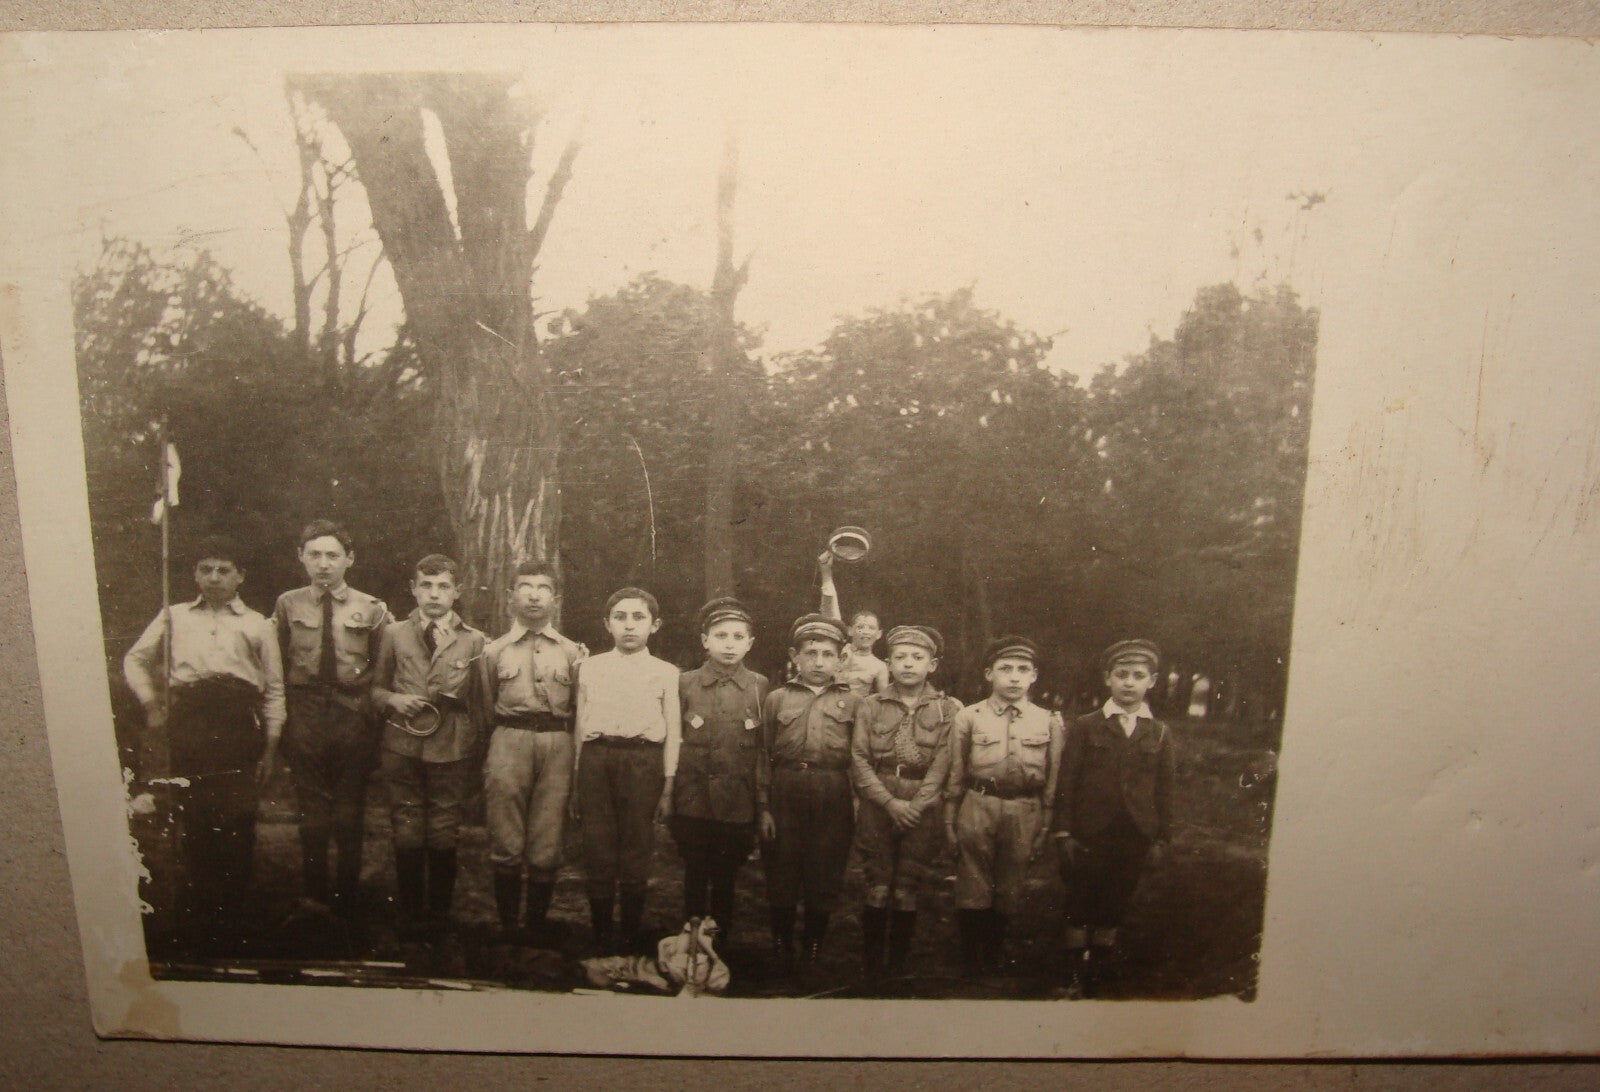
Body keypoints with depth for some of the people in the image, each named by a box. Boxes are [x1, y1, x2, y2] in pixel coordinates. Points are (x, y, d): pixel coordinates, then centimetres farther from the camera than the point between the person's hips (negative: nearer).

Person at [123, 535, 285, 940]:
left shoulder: (256, 625, 12)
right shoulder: (174, 617, 17)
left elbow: (274, 690, 11)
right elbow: (135, 660, 21)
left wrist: (270, 747, 6)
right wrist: (150, 702, 7)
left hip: (239, 718, -1)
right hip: (187, 720, 1)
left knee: (238, 821, -2)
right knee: (194, 818, 1)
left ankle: (232, 907, 10)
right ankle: (201, 906, 13)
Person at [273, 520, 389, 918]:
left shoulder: (371, 609, 0)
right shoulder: (288, 606, 2)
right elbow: (275, 670, 6)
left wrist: (370, 711, -4)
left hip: (354, 717, 0)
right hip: (303, 717, 0)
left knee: (350, 813, 9)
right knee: (311, 811, 8)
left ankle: (347, 897, 23)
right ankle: (315, 896, 21)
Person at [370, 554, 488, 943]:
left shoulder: (474, 641, 4)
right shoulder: (394, 635, 9)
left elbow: (479, 704, 6)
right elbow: (376, 688, 16)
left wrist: (475, 752, 2)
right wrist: (393, 700, -5)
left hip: (451, 750, -1)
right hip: (402, 747, 1)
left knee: (443, 838, 3)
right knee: (406, 836, 4)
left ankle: (438, 917, 19)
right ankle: (410, 916, 20)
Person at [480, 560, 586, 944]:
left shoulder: (573, 653, 11)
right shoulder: (494, 651, 11)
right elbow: (487, 710, 13)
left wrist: (576, 756, 7)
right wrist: (488, 753, 8)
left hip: (557, 744, 0)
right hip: (509, 740, 0)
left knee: (546, 847, 2)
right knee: (506, 844, 0)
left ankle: (538, 921, 18)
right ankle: (508, 924, 13)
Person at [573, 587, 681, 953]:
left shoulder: (666, 673, 9)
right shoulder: (591, 668, 14)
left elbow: (672, 733, 8)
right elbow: (580, 727, 15)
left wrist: (668, 788, 2)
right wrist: (576, 786, 13)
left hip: (643, 761, -1)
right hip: (596, 759, 1)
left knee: (635, 855, 2)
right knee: (598, 853, 1)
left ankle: (631, 942, 14)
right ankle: (600, 942, 13)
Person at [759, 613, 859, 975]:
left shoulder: (851, 702, 7)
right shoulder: (777, 699, 6)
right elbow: (764, 756, 4)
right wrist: (764, 807, -2)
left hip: (833, 799, 0)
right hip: (784, 797, 0)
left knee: (825, 877, 7)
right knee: (781, 874, 7)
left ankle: (812, 953, 23)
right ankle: (782, 952, 23)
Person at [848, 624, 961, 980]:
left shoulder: (949, 710, 6)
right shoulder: (870, 706, 8)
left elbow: (942, 765, -1)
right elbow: (859, 761, 1)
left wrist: (915, 806, -11)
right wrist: (890, 802, -10)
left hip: (923, 812, 0)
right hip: (877, 808, 0)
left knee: (906, 895, 2)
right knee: (878, 891, -2)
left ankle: (899, 967, 16)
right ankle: (871, 968, 10)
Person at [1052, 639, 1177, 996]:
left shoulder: (1160, 734, 6)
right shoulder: (1085, 726, 1)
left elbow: (1164, 789, 8)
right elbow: (1066, 781, -1)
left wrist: (1160, 837, 5)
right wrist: (1063, 831, -6)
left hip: (1135, 837, 2)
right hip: (1089, 834, -1)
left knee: (1114, 905, 8)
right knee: (1080, 904, 4)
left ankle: (1100, 969, 22)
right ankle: (1074, 974, 16)